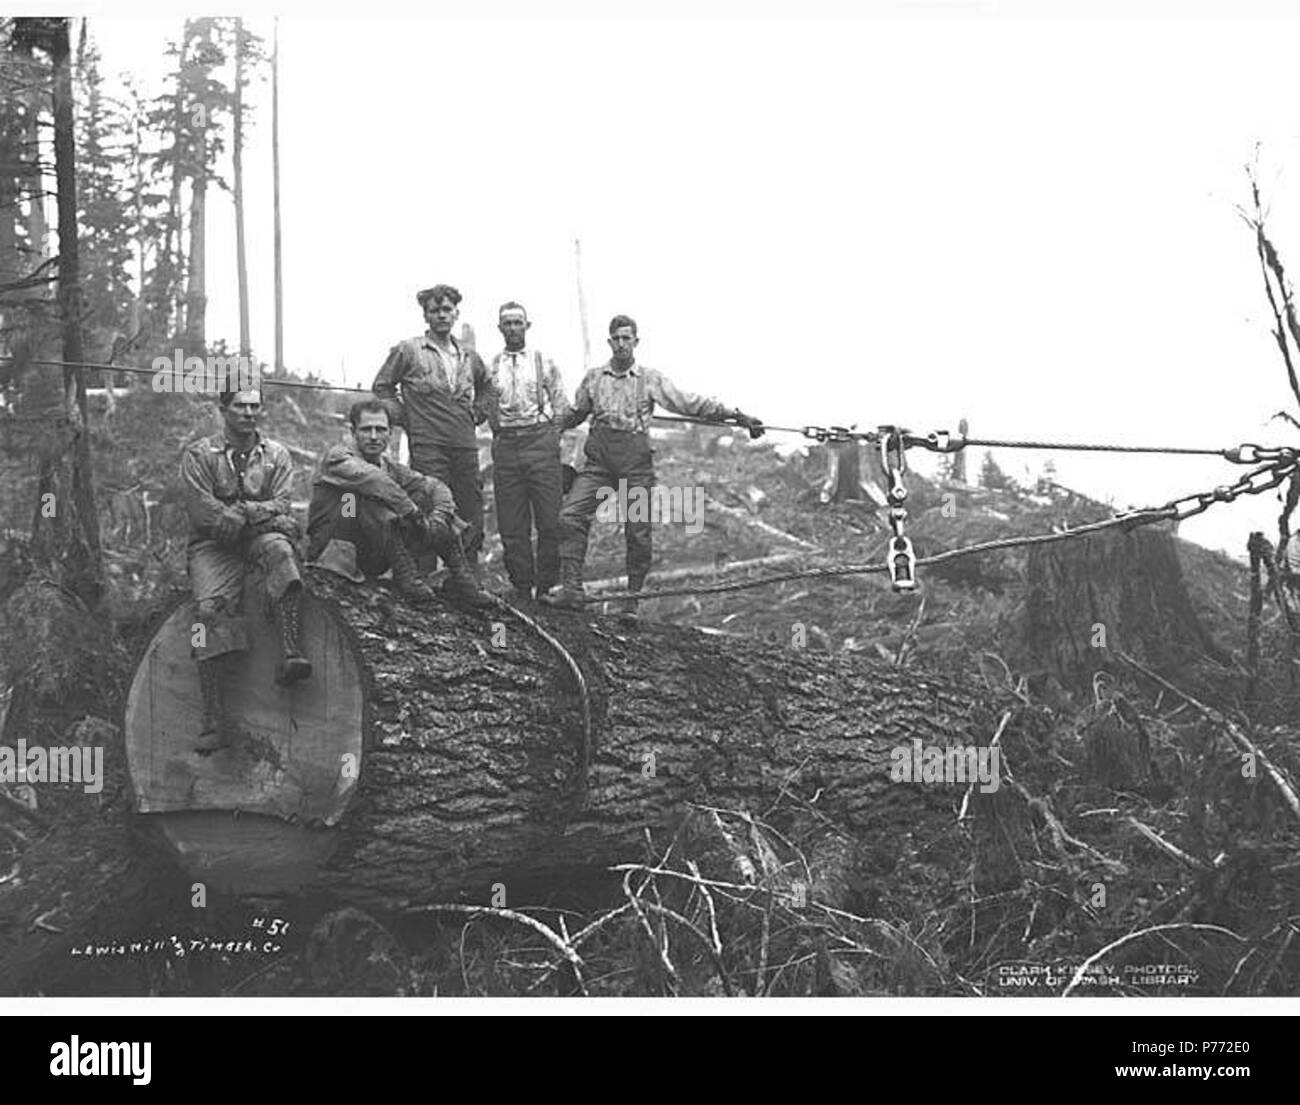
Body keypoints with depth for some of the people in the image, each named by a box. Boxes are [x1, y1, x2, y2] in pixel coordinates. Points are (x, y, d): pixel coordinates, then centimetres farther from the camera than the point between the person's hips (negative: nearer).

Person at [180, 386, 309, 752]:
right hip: (212, 545, -2)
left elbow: (280, 509, 2)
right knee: (212, 607, -27)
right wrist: (265, 515, -10)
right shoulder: (199, 455, 4)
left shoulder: (276, 455, 13)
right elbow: (204, 513, -8)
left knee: (279, 548, -34)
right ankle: (214, 718, -33)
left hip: (260, 540, 2)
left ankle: (290, 654, -46)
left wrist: (238, 511, -13)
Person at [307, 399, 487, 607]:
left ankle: (459, 578, -7)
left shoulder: (389, 466, 11)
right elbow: (369, 477, -30)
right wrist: (413, 513, -30)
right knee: (367, 495, -30)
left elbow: (435, 486, 5)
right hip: (333, 549, -7)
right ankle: (404, 572, -28)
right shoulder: (337, 457, -11)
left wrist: (439, 519, -15)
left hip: (372, 556, 7)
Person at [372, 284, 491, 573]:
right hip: (427, 444, -4)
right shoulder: (407, 351, 2)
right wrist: (404, 417, 1)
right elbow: (381, 387, 7)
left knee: (471, 515, 2)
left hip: (465, 444, 5)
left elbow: (487, 388, 32)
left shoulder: (469, 357, 15)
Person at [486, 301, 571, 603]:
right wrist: (501, 436, 6)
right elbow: (489, 411, 16)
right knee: (511, 523, 0)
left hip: (540, 440, -2)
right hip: (505, 444, 2)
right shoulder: (491, 367, 11)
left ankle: (548, 585, 2)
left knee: (550, 518, -6)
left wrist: (548, 437, 2)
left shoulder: (544, 362, 7)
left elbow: (561, 407, 9)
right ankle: (521, 586, 7)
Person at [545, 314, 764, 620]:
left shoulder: (651, 379, 4)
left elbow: (688, 403, 2)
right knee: (571, 515, -14)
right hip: (599, 459, 2)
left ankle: (631, 600, 9)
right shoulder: (593, 378, 11)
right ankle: (570, 588, -11)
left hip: (635, 461, -2)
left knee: (638, 532, -4)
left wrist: (736, 415, -4)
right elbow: (575, 415, 25)